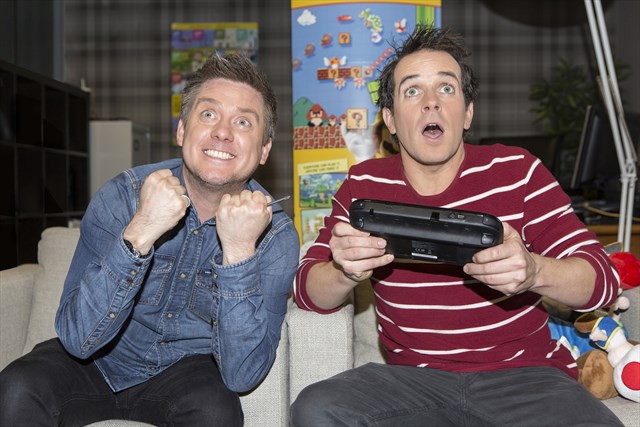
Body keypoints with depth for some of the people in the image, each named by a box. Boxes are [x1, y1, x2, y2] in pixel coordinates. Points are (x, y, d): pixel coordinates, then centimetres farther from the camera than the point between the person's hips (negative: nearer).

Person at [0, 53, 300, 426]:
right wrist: (139, 232, -37)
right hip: (98, 364, 0)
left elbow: (242, 375, -26)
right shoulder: (123, 196, -17)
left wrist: (238, 249, -36)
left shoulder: (276, 234, -17)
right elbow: (78, 338, -23)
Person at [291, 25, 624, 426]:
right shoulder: (363, 185, 3)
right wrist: (346, 272, -23)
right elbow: (308, 291, 1)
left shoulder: (517, 171, -2)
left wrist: (534, 271, -27)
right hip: (413, 376, 2)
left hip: (524, 375, -1)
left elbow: (603, 280, -4)